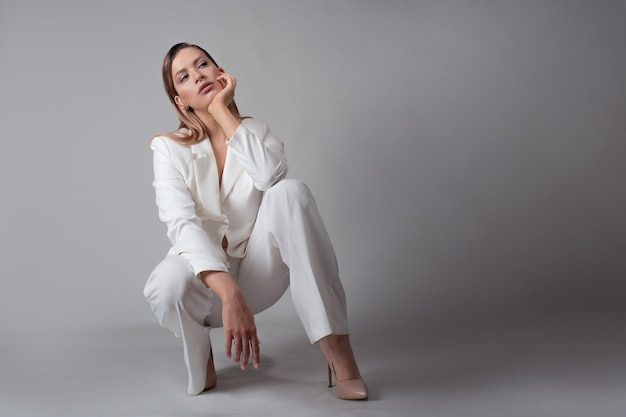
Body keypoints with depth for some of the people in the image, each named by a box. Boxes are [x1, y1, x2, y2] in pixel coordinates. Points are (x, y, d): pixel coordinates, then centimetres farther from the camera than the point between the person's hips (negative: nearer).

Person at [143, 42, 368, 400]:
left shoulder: (257, 132, 2)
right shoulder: (170, 149, -5)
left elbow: (271, 175, -24)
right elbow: (182, 224, -23)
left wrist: (221, 110, -17)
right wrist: (229, 293, -39)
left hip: (257, 274, 2)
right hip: (206, 279, -1)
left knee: (291, 192, -26)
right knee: (168, 283, -39)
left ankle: (337, 349, -28)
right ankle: (202, 361, -2)